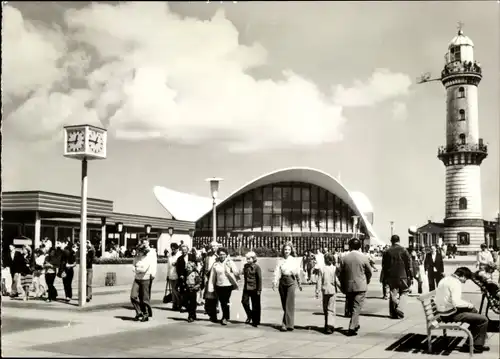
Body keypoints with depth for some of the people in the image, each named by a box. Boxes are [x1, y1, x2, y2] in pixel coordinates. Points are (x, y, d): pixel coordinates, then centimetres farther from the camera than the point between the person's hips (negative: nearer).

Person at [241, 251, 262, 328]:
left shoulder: (257, 267, -10)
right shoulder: (245, 266, 7)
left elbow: (259, 279, -10)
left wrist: (259, 290, -12)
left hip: (254, 289, -5)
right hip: (246, 288, 5)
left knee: (255, 305, 3)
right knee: (244, 301, -3)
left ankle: (255, 321, 14)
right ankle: (249, 315, 21)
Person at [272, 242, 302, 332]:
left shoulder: (294, 260, 4)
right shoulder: (280, 260, 4)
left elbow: (298, 273, 12)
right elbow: (277, 272, -4)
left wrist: (299, 284, 17)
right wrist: (275, 282, -18)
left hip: (291, 282, -2)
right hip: (282, 282, 2)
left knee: (290, 304, -8)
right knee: (284, 304, 9)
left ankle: (287, 324, -9)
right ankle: (286, 323, 20)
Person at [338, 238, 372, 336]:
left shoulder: (344, 258, -3)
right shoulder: (363, 258, -6)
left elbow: (340, 273, 1)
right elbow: (369, 272, 4)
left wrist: (343, 286, 14)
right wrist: (366, 282, 22)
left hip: (348, 286, 2)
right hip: (360, 286, -2)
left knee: (350, 306, 17)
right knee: (357, 307, 0)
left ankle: (355, 325, 28)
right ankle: (352, 328, -7)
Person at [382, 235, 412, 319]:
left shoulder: (387, 252, 2)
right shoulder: (403, 251, -4)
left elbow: (384, 266, 5)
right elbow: (409, 264, -4)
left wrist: (385, 277, 12)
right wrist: (410, 276, 2)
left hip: (391, 276, 2)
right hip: (402, 276, -2)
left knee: (393, 294, 8)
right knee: (403, 292, 11)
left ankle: (393, 313, 9)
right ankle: (399, 307, -8)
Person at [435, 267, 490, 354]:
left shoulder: (445, 279, 10)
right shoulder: (456, 282, -19)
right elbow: (456, 302, -30)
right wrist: (468, 304, -11)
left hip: (443, 312, 10)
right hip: (451, 314, -10)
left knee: (473, 311, 27)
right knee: (483, 319, -7)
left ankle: (471, 342, 27)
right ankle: (477, 346, 7)